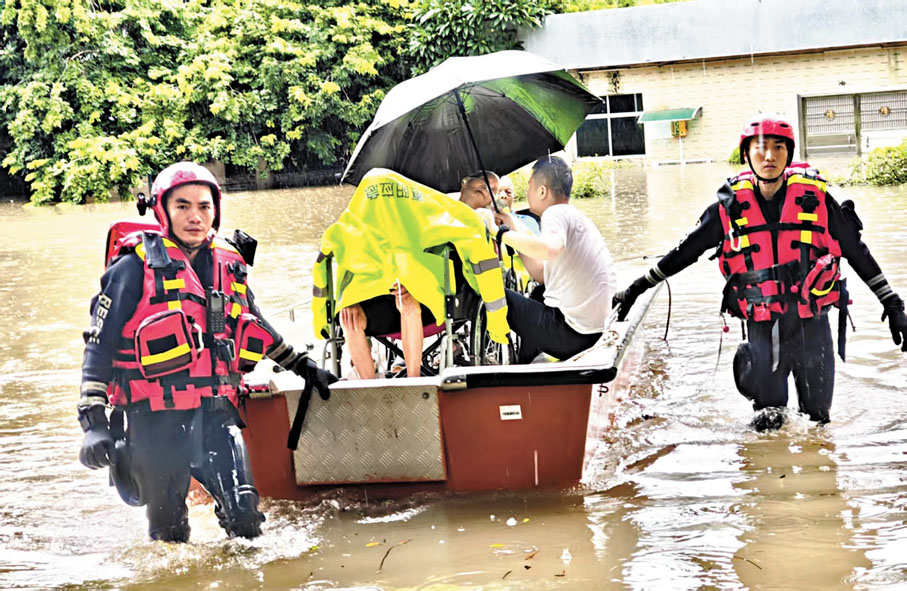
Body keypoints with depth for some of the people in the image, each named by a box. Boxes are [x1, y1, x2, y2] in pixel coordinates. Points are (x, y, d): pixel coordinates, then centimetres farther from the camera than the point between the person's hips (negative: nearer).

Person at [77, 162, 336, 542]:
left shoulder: (229, 266, 11)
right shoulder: (135, 268, -4)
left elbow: (253, 325, 29)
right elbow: (100, 344, -5)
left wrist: (302, 366, 34)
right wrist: (93, 421, -13)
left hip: (216, 414, 4)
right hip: (156, 421, -3)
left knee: (244, 518, -7)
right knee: (169, 534, 4)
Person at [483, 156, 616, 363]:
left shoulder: (557, 213, -10)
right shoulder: (577, 218, 20)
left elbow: (550, 249, -33)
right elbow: (541, 274, 19)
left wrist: (502, 233, -21)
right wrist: (514, 229, 22)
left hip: (571, 335, -10)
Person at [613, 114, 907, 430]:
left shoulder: (814, 195, -5)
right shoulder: (732, 205, -4)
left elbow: (856, 251, 3)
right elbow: (685, 251, 6)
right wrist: (638, 288, 7)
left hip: (811, 324, 0)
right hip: (762, 328, 0)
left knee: (817, 413, 11)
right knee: (768, 404, 7)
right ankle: (769, 409, 42)